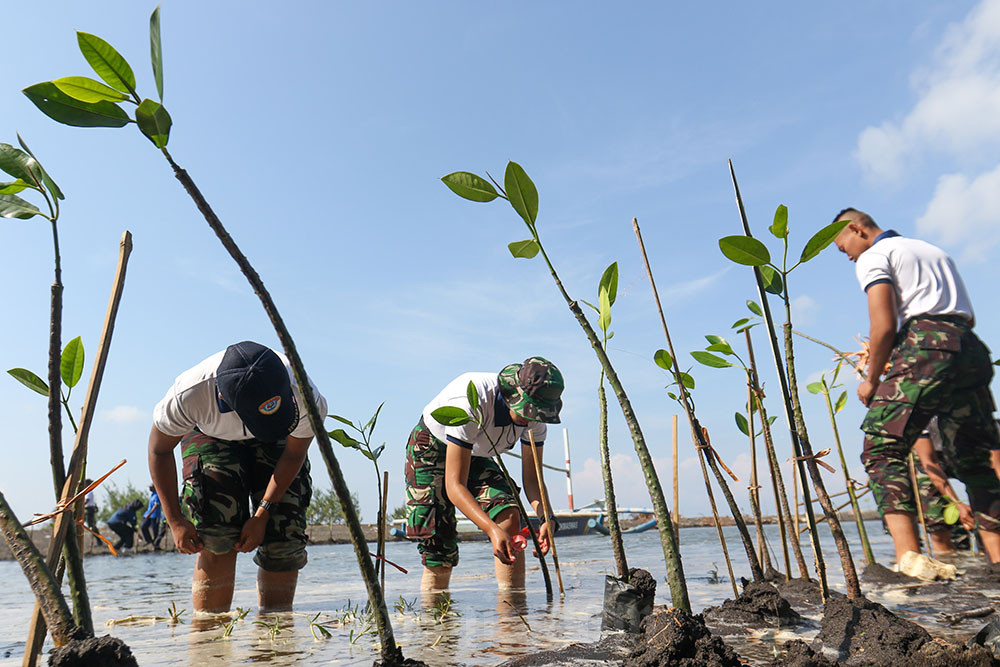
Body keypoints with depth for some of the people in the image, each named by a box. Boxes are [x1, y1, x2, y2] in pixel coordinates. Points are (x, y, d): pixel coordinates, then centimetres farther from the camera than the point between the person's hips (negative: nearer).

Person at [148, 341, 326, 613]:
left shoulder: (304, 397, -39)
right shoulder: (189, 395, -39)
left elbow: (294, 455, -17)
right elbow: (159, 450, -16)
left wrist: (263, 513, -19)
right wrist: (175, 521, -16)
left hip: (276, 443, 1)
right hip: (210, 435, 0)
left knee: (284, 540, -10)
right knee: (217, 539, -17)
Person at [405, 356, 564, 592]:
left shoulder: (534, 415, -21)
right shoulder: (471, 403, -39)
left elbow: (531, 477, -12)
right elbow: (454, 485, -38)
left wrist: (546, 518, -31)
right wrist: (492, 529, -49)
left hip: (475, 455, 5)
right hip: (431, 450, -4)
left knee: (509, 516, -20)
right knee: (440, 555, -12)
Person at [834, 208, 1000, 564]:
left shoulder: (873, 256, 6)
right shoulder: (935, 251, 31)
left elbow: (884, 326, -7)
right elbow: (969, 317, 27)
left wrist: (871, 380, 2)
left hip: (925, 345, -8)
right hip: (970, 348, 8)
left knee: (881, 451, -11)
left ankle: (908, 557, -25)